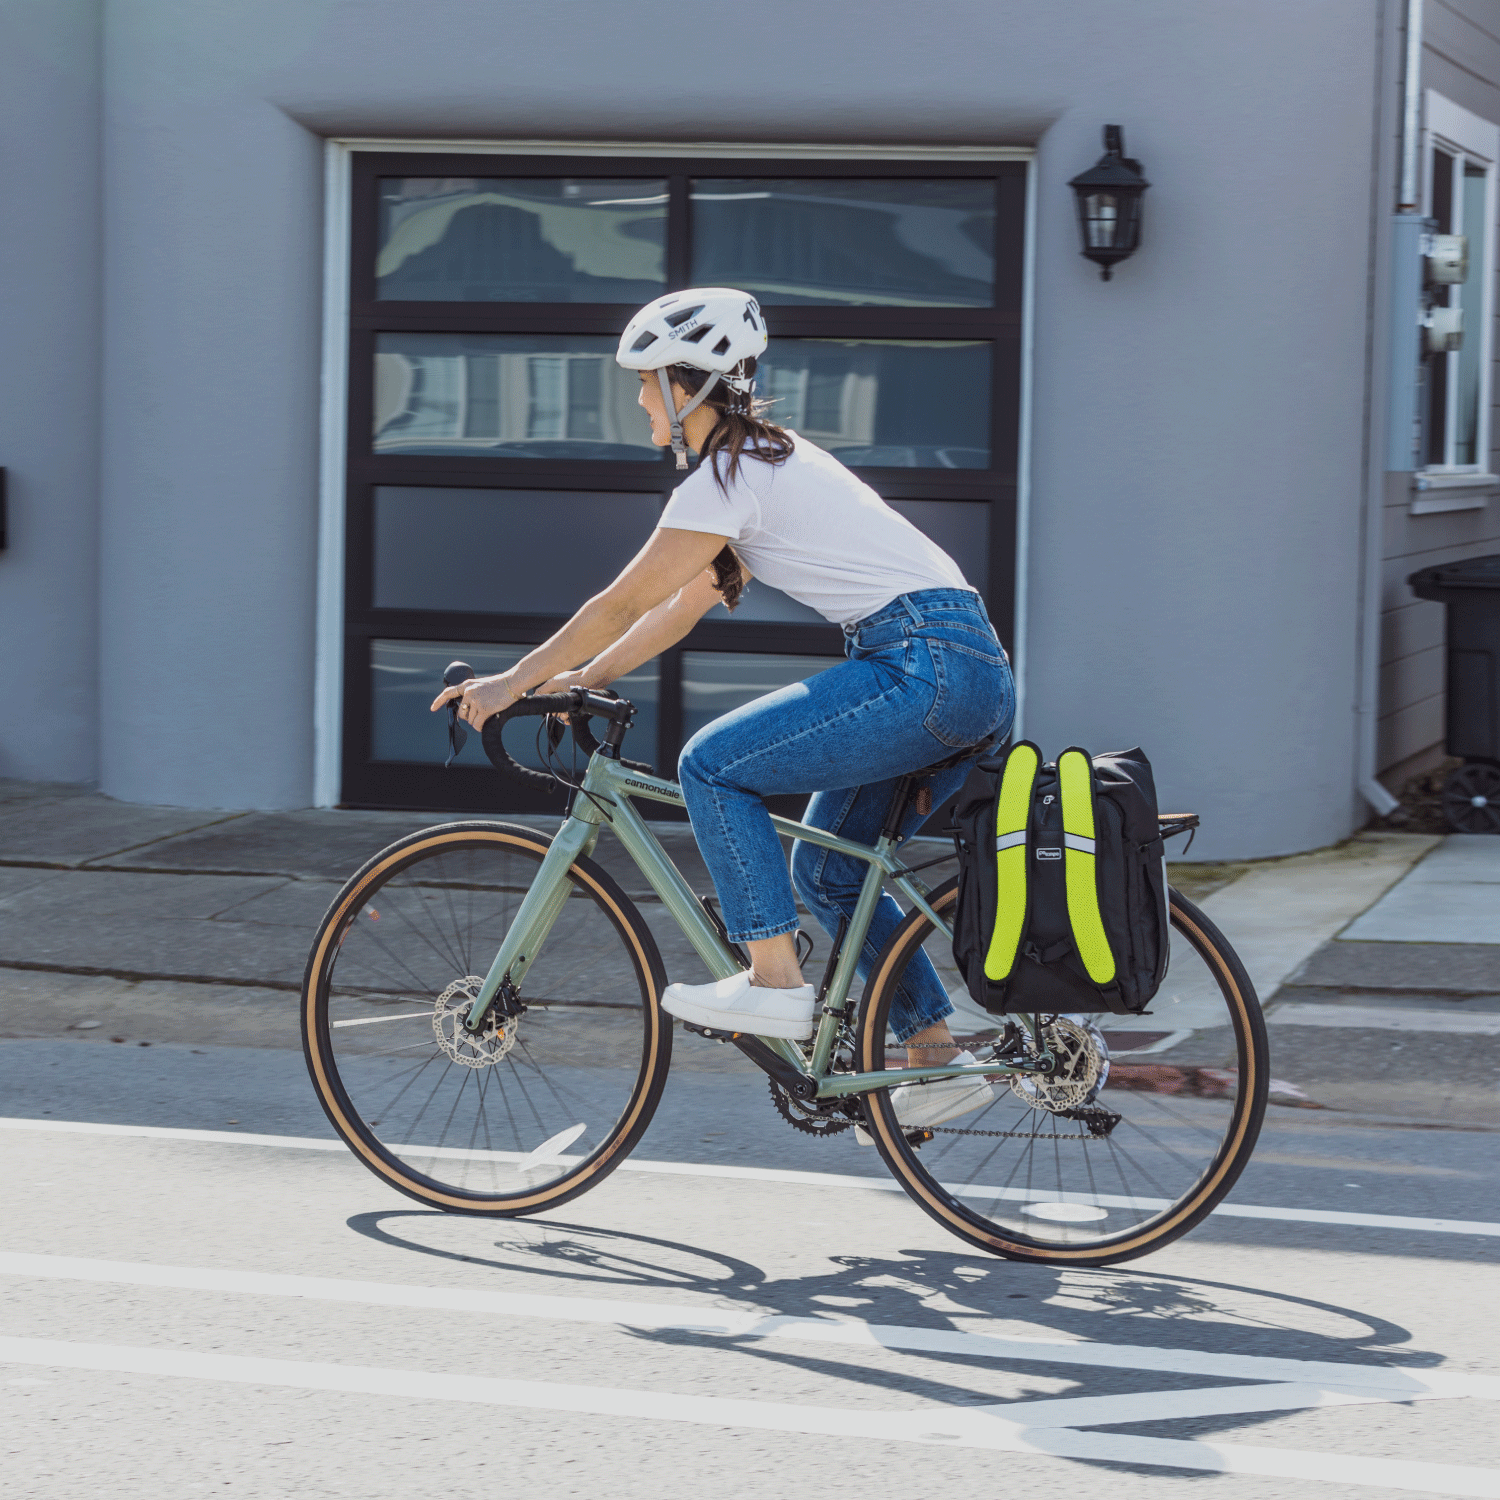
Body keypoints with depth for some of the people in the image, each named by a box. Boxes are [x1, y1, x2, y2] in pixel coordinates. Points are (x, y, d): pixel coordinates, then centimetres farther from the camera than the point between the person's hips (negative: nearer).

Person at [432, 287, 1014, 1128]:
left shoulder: (727, 476, -9)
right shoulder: (768, 460, 21)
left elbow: (626, 602, -6)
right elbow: (688, 604, 26)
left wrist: (513, 683, 2)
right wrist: (583, 678, 24)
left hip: (926, 670, -10)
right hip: (971, 672, 10)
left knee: (713, 763, -7)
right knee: (826, 874, 15)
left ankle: (777, 986, -6)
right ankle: (939, 1058, 15)